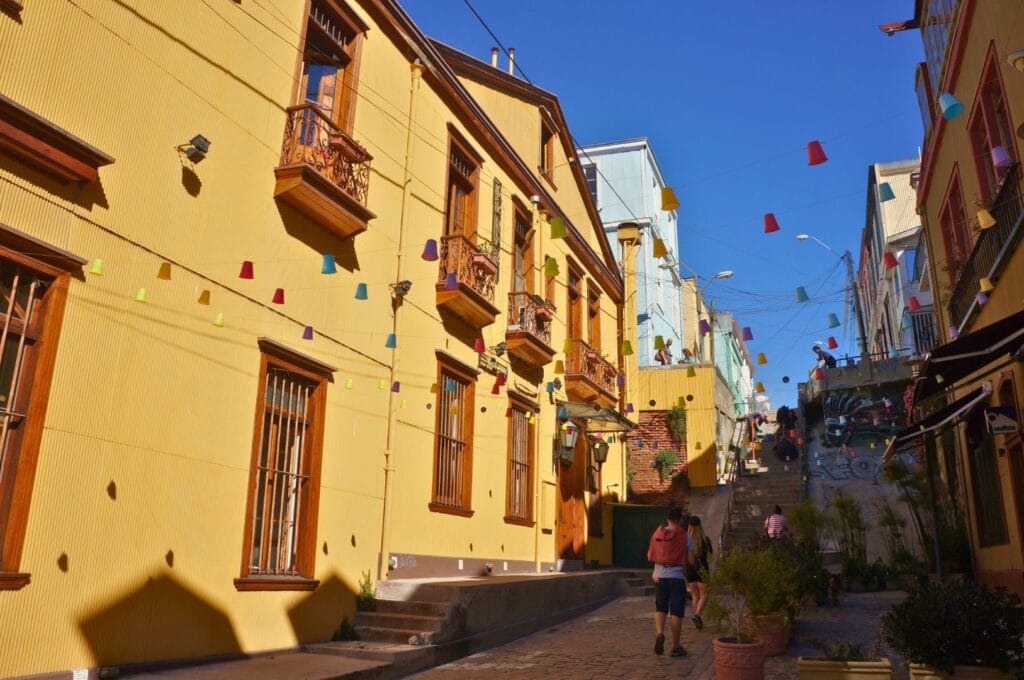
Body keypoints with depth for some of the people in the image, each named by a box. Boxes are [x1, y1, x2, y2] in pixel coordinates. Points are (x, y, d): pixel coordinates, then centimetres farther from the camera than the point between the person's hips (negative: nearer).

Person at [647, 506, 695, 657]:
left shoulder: (657, 534, 3)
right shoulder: (684, 536, -5)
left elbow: (650, 556, 7)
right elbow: (691, 559, -4)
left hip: (660, 576, 3)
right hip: (677, 577, -2)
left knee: (660, 609, 14)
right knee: (676, 612, 4)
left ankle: (659, 633, -10)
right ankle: (676, 646, 9)